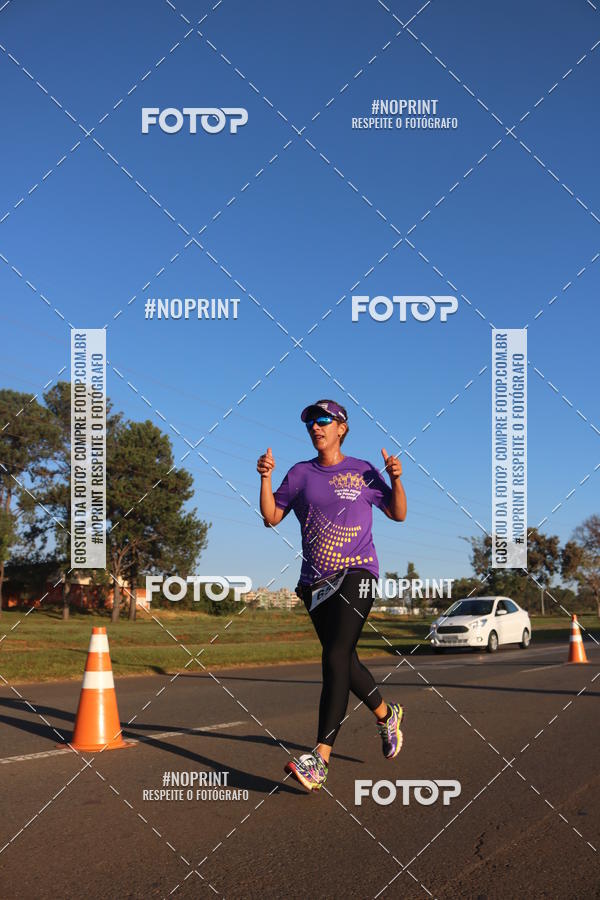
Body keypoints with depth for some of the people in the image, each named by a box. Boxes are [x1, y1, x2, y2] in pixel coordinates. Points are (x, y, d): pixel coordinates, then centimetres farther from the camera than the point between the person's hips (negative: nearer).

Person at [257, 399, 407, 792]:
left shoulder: (363, 471, 7)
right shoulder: (300, 473, 13)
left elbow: (398, 514, 11)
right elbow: (271, 517, 10)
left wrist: (396, 479, -6)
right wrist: (266, 477, -2)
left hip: (356, 572, -4)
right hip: (315, 581, 4)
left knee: (336, 659, -18)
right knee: (344, 661, 10)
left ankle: (320, 760, -23)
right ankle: (387, 714, 37)